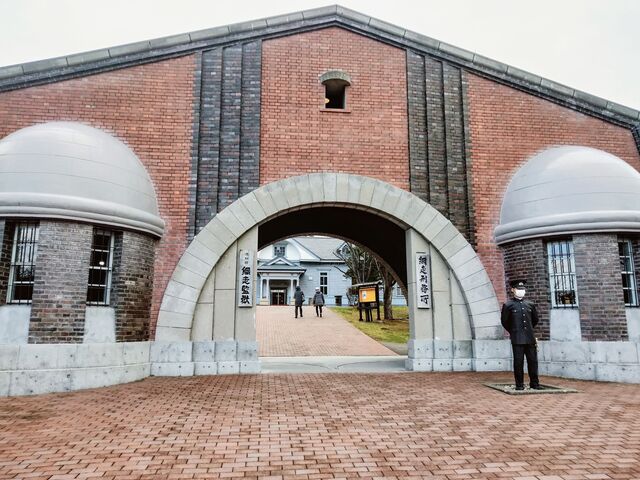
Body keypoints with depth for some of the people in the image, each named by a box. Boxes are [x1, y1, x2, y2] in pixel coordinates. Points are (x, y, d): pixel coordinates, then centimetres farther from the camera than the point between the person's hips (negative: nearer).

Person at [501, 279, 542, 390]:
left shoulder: (530, 304, 9)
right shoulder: (508, 305, -1)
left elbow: (535, 320, 23)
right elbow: (504, 321, 6)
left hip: (530, 338, 3)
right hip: (517, 339, -3)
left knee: (533, 361, 6)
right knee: (518, 362, 0)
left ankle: (534, 383, 17)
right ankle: (519, 384, 9)